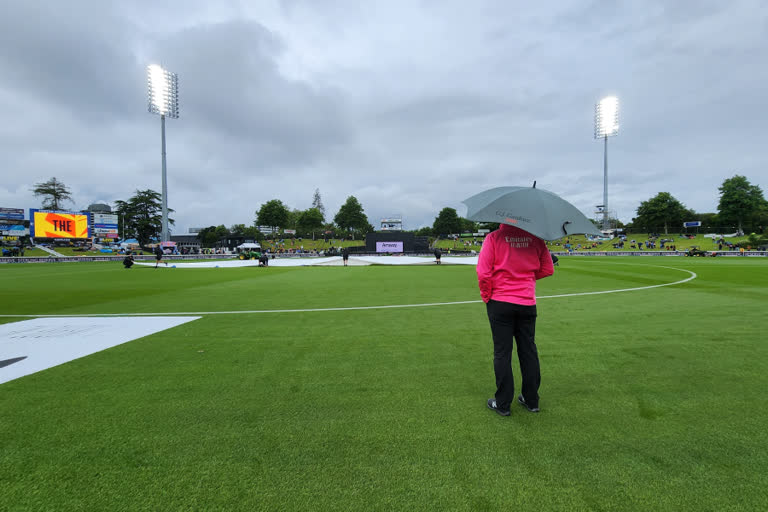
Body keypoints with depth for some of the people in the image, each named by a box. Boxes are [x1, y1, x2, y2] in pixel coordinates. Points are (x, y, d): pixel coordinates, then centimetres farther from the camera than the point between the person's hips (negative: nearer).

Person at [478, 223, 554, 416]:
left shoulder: (494, 237, -10)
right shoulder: (535, 238, 2)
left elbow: (483, 272, -15)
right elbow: (547, 269, 7)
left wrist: (486, 296, 0)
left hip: (500, 303, -3)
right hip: (527, 303, 4)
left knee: (502, 352, 5)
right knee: (528, 351, 14)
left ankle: (502, 404, 14)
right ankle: (531, 400, 26)